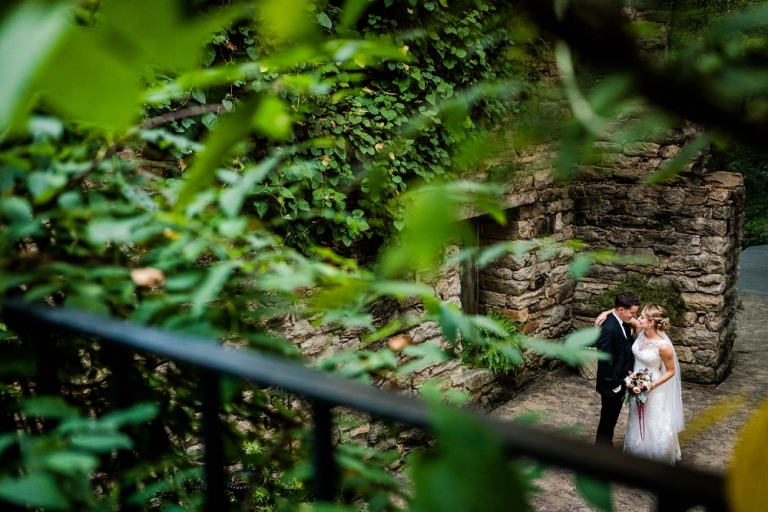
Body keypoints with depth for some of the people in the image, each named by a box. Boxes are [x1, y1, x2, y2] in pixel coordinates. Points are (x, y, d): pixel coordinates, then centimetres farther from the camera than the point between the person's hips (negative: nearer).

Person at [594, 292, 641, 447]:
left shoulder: (623, 322, 0)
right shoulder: (608, 329, -28)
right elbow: (605, 362, -25)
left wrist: (629, 372, 2)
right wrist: (615, 385, -18)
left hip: (620, 381, 9)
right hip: (611, 386, -9)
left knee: (611, 419, 22)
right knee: (607, 421, 7)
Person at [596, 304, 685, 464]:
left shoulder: (663, 346, -28)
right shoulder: (640, 331, -12)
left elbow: (671, 371, -14)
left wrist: (652, 386, -23)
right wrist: (606, 313, -16)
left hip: (652, 391, -6)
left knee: (655, 428, 7)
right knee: (637, 426, 21)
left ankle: (658, 462, 28)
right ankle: (640, 459, 39)